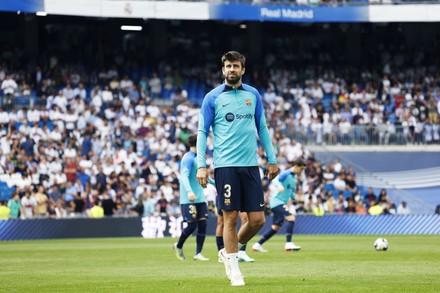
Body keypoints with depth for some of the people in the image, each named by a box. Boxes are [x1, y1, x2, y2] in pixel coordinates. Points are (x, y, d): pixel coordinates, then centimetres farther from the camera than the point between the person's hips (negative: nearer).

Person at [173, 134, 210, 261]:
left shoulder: (196, 158, 16)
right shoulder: (188, 158, -11)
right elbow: (184, 176, -22)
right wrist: (189, 191, -36)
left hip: (200, 198, 8)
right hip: (188, 200, -8)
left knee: (202, 223, -2)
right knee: (192, 225, -7)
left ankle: (198, 253, -1)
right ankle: (178, 246, 18)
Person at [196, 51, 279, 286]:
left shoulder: (253, 95, 10)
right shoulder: (212, 98, 1)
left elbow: (262, 128, 16)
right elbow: (202, 132, 1)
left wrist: (272, 160, 13)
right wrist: (201, 165, -8)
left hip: (250, 165, 3)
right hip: (225, 166, -3)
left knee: (257, 219, -1)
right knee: (230, 218, -4)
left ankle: (229, 252, 23)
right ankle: (234, 270, 8)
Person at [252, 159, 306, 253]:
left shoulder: (294, 177, 18)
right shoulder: (286, 174, -9)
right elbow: (275, 180, -25)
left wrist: (295, 197, 8)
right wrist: (280, 185, -45)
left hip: (282, 203, 10)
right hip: (277, 201, -10)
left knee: (275, 228, 9)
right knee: (291, 218, -23)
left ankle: (258, 245, 14)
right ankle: (288, 244, -26)